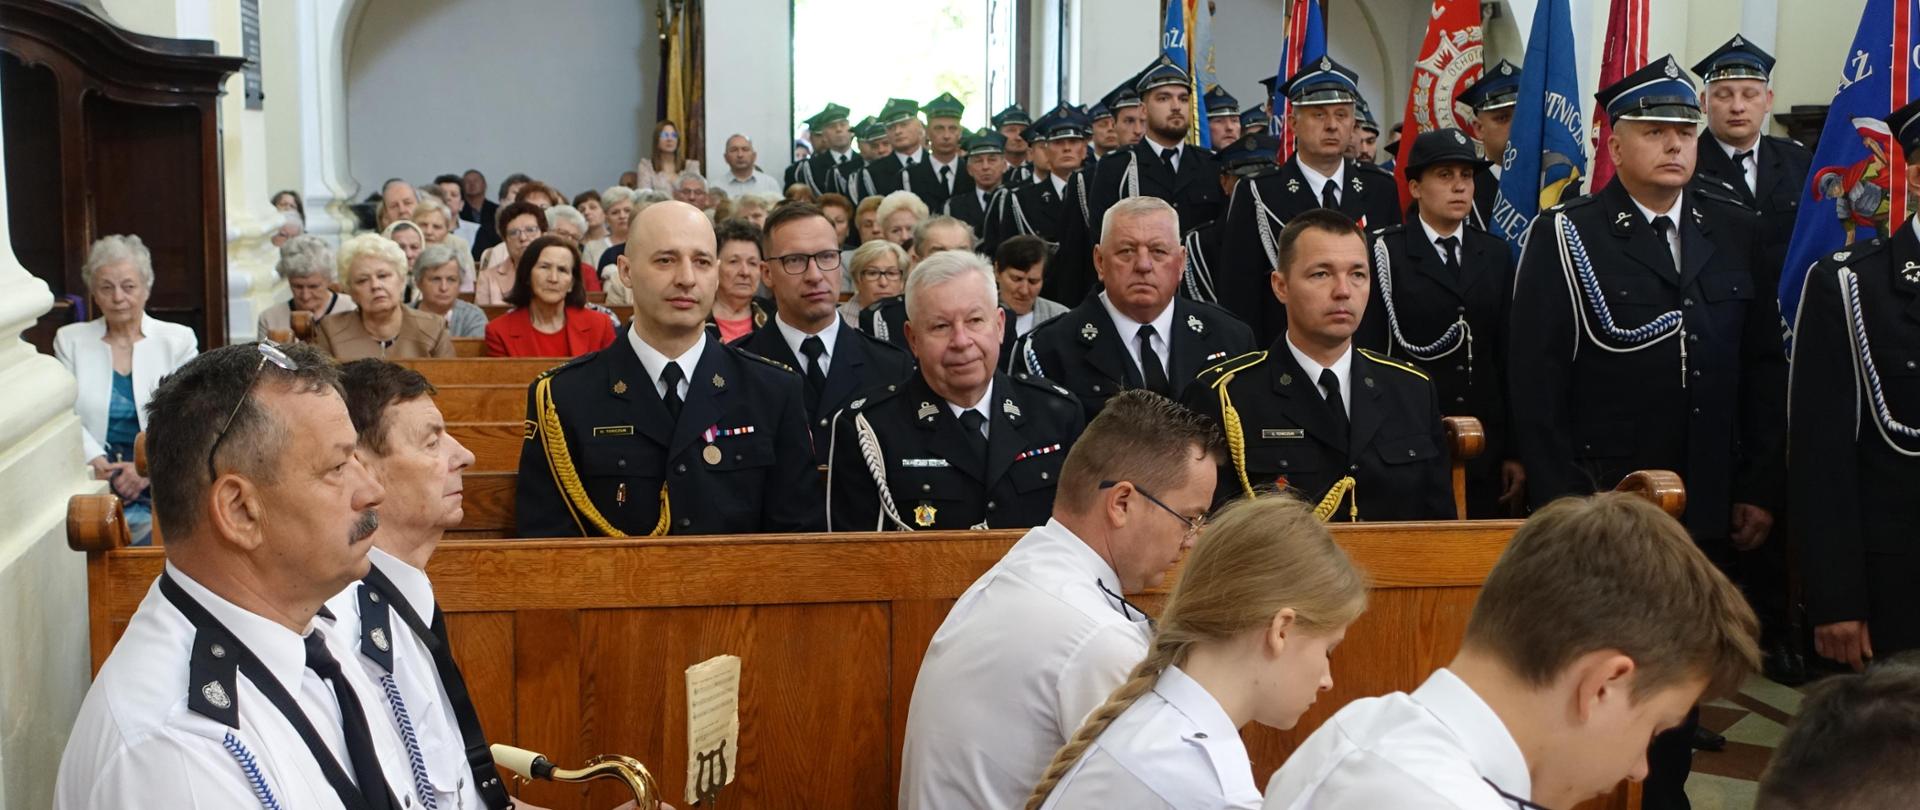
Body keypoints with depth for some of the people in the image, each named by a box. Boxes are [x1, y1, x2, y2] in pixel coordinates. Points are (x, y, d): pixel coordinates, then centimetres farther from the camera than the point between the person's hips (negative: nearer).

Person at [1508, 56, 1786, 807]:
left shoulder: (1737, 231, 7)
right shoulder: (1565, 235, -6)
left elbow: (1765, 368, 8)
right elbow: (1535, 378, -9)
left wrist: (1762, 489, 4)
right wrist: (1559, 502, -13)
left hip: (1707, 506, 4)